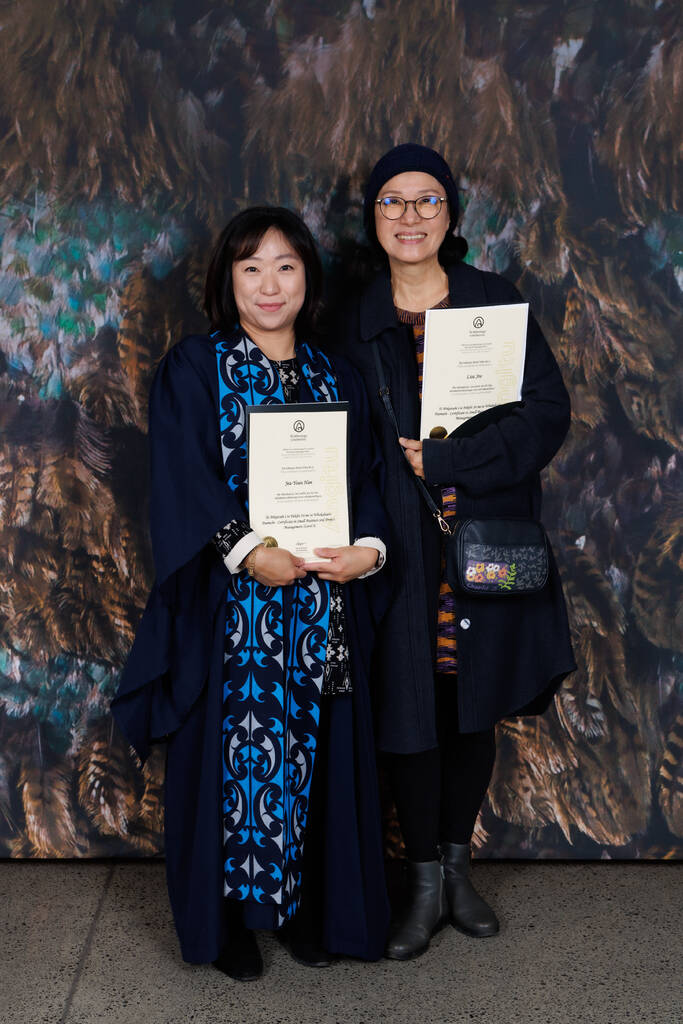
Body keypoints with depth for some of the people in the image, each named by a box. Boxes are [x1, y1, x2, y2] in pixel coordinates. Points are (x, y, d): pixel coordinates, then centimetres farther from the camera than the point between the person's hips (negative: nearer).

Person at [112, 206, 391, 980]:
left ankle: (312, 908, 24)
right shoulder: (192, 370, 2)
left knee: (315, 750, 8)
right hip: (230, 601, -3)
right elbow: (184, 481, -9)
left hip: (325, 599, 4)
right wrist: (247, 551, -22)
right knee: (236, 751, 1)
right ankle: (230, 919, 17)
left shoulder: (337, 378, 14)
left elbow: (367, 477, 9)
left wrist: (369, 545, -11)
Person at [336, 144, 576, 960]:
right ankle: (425, 883, 22)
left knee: (473, 708, 12)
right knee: (408, 714, 4)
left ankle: (457, 866, 32)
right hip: (400, 552, 0)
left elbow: (546, 415, -7)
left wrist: (442, 459, -16)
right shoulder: (355, 323, 3)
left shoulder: (497, 304, 1)